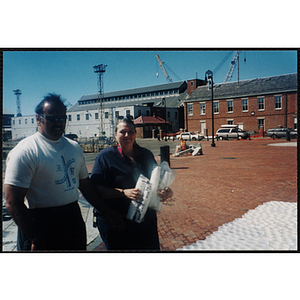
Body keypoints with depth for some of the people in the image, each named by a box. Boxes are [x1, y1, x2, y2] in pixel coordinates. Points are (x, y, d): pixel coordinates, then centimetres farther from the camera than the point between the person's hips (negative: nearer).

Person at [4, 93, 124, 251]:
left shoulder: (75, 147, 8)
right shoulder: (25, 152, -14)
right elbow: (13, 203, -18)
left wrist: (106, 211, 12)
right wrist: (37, 240, -20)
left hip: (74, 219, 6)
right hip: (41, 225, -6)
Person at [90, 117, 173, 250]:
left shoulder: (146, 154, 8)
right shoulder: (105, 156, -7)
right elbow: (95, 188, -13)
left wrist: (167, 192, -6)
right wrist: (124, 192, -24)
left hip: (146, 219, 5)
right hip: (115, 223, -4)